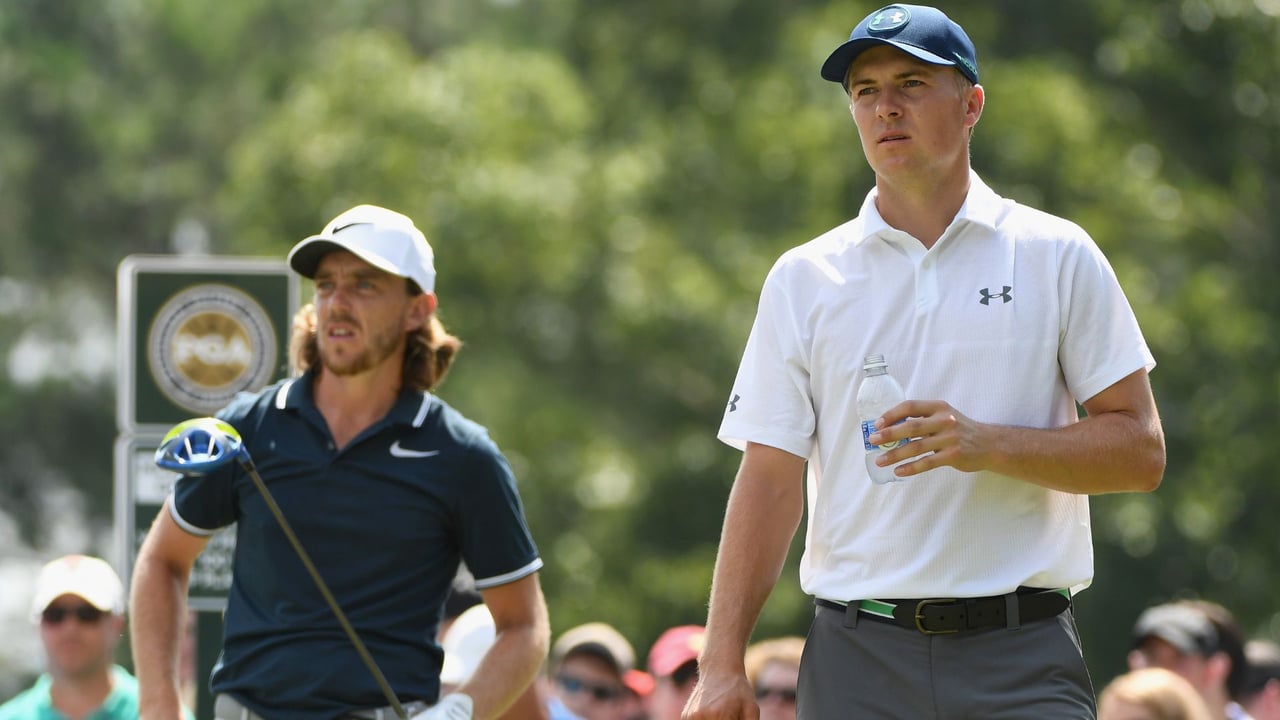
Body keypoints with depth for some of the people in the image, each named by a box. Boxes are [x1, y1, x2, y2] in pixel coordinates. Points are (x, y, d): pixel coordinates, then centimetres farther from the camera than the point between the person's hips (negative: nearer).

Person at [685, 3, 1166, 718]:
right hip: (857, 659, 1)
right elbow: (770, 479, 6)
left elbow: (1141, 452, 2)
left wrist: (986, 444, -14)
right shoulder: (803, 278, 10)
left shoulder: (1058, 257, 6)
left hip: (1022, 660, -1)